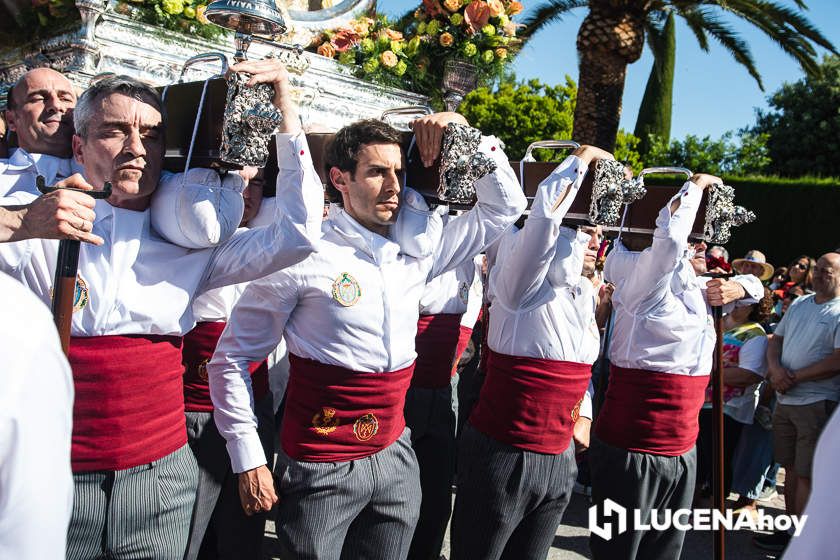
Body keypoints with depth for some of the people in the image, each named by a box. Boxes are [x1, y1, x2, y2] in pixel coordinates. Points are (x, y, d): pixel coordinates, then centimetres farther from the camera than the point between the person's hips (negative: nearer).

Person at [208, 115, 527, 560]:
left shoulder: (415, 251, 3)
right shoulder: (306, 256, -12)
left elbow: (505, 206, 13)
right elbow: (232, 359, -6)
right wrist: (248, 459, -8)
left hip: (395, 459, 5)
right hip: (320, 469, -4)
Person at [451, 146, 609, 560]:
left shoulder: (583, 296, 10)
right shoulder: (523, 289, -12)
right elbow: (544, 211, -26)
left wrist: (581, 413, 22)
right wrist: (584, 156, -15)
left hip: (558, 459, 7)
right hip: (503, 455, -7)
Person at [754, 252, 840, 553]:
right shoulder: (799, 304, 13)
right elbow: (776, 339, 14)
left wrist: (794, 378, -15)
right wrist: (775, 368, -7)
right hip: (785, 401, 7)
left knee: (806, 474, -2)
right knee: (791, 467, 14)